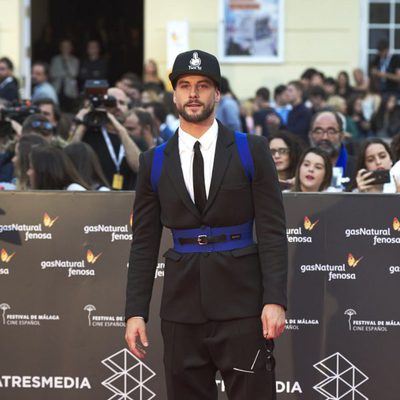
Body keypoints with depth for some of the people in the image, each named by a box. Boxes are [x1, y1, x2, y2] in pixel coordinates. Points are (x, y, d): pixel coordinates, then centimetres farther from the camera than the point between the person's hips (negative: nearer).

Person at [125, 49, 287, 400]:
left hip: (241, 302, -2)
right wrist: (135, 311, 2)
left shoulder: (252, 151, 2)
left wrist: (275, 300, -11)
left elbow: (273, 230, -2)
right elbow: (144, 244, 10)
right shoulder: (154, 163, 9)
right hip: (182, 304, 3)